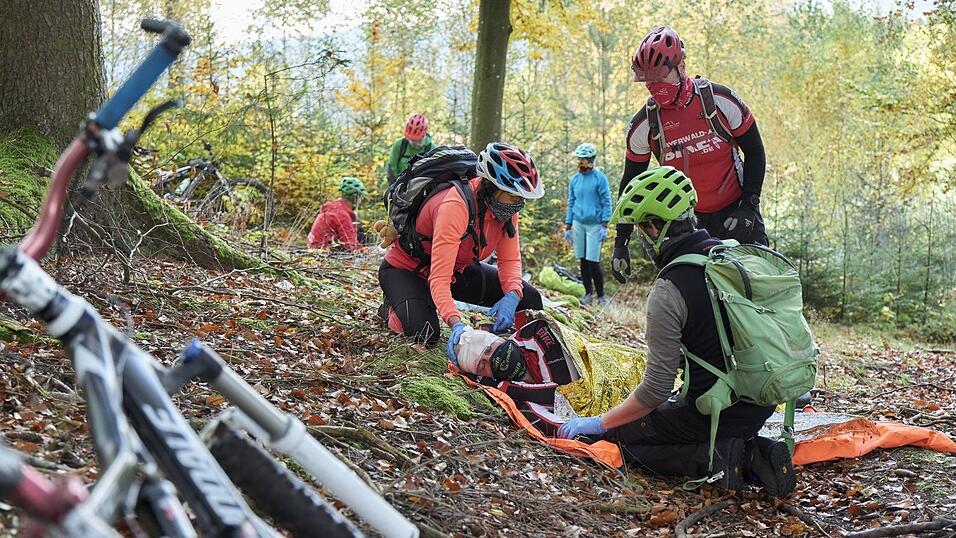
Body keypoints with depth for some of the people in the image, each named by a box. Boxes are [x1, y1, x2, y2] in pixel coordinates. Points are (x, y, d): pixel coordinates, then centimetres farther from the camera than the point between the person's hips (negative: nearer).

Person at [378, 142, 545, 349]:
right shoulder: (455, 207, -38)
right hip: (406, 269, -7)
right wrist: (456, 324, -57)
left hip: (458, 269, 7)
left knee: (529, 299, -8)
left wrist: (512, 296, -32)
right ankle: (392, 308, 1)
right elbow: (439, 280, -42)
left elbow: (510, 259, -10)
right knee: (424, 334, -33)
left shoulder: (506, 205, -15)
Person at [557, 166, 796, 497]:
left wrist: (598, 423, -5)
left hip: (717, 412, -8)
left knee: (621, 433, 10)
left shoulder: (668, 292, -21)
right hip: (763, 403, 8)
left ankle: (716, 458, -10)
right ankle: (753, 453, 7)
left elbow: (656, 390, -18)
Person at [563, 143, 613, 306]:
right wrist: (567, 226, 12)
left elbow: (606, 202, -6)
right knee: (583, 261, 7)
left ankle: (601, 296, 4)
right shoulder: (574, 179, 10)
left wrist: (604, 226, -12)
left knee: (593, 262, -8)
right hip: (578, 224, 5)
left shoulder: (600, 178, -5)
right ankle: (588, 292, 19)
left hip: (594, 225, -5)